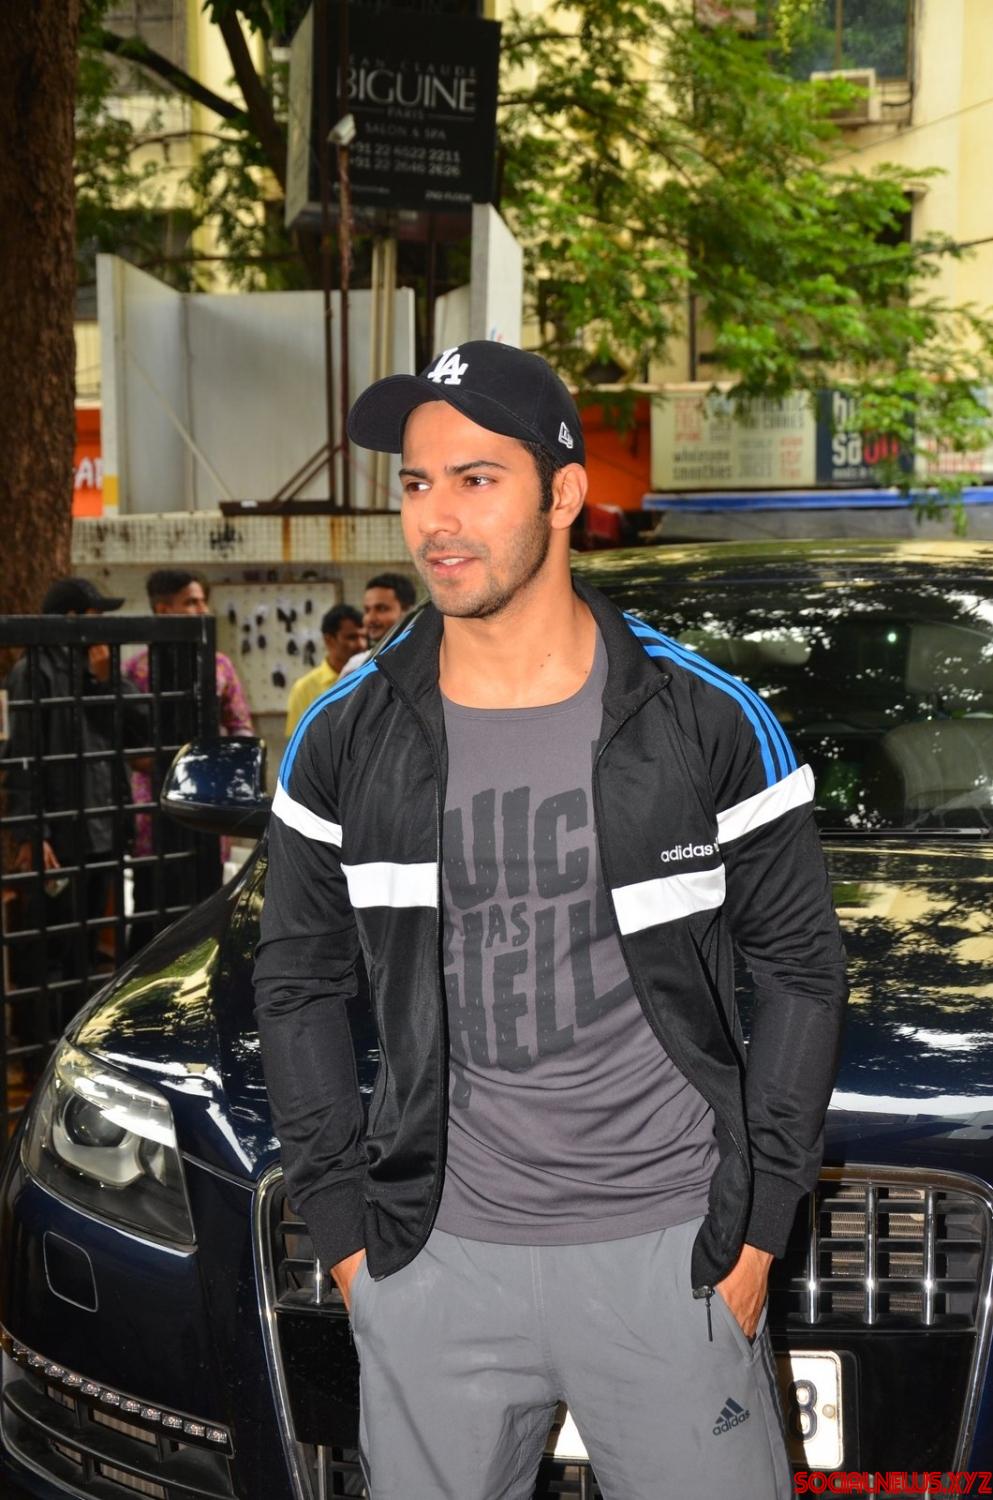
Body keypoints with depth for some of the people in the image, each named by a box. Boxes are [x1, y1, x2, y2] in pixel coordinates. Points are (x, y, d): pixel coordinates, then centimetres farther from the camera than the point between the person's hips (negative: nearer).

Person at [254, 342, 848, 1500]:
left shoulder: (709, 723, -6)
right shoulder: (344, 740, -1)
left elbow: (800, 969, 1)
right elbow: (298, 984, 8)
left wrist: (757, 1224, -3)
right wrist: (340, 1226, 3)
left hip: (668, 1256, -1)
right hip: (436, 1261, 2)